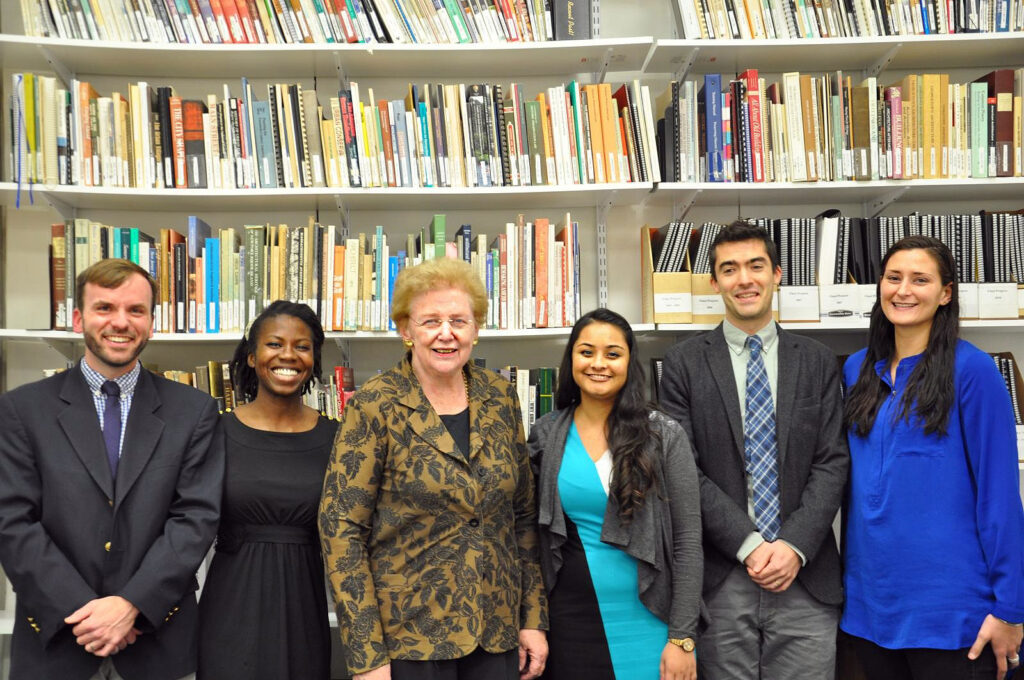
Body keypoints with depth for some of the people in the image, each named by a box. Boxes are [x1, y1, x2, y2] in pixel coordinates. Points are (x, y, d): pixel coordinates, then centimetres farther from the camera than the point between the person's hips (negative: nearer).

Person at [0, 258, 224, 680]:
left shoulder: (193, 411, 1)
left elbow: (196, 518, -5)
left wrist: (130, 605, -15)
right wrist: (83, 612, -13)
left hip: (158, 641, 0)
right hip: (54, 644, 0)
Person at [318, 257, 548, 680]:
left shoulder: (500, 399, 2)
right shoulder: (375, 406, -10)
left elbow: (523, 514, 8)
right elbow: (341, 526, -11)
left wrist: (534, 619, 5)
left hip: (497, 629, 4)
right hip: (407, 633, -4)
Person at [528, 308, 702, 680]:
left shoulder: (664, 436, -6)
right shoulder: (545, 436, 0)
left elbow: (688, 540, -6)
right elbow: (533, 535, 8)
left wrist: (682, 638, -9)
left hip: (648, 621, -1)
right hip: (572, 619, 2)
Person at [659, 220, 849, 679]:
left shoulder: (817, 362, 8)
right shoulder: (684, 364, 2)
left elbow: (831, 463, 3)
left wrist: (794, 546, -10)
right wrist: (750, 546, -11)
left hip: (806, 576, 1)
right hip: (720, 580, -1)